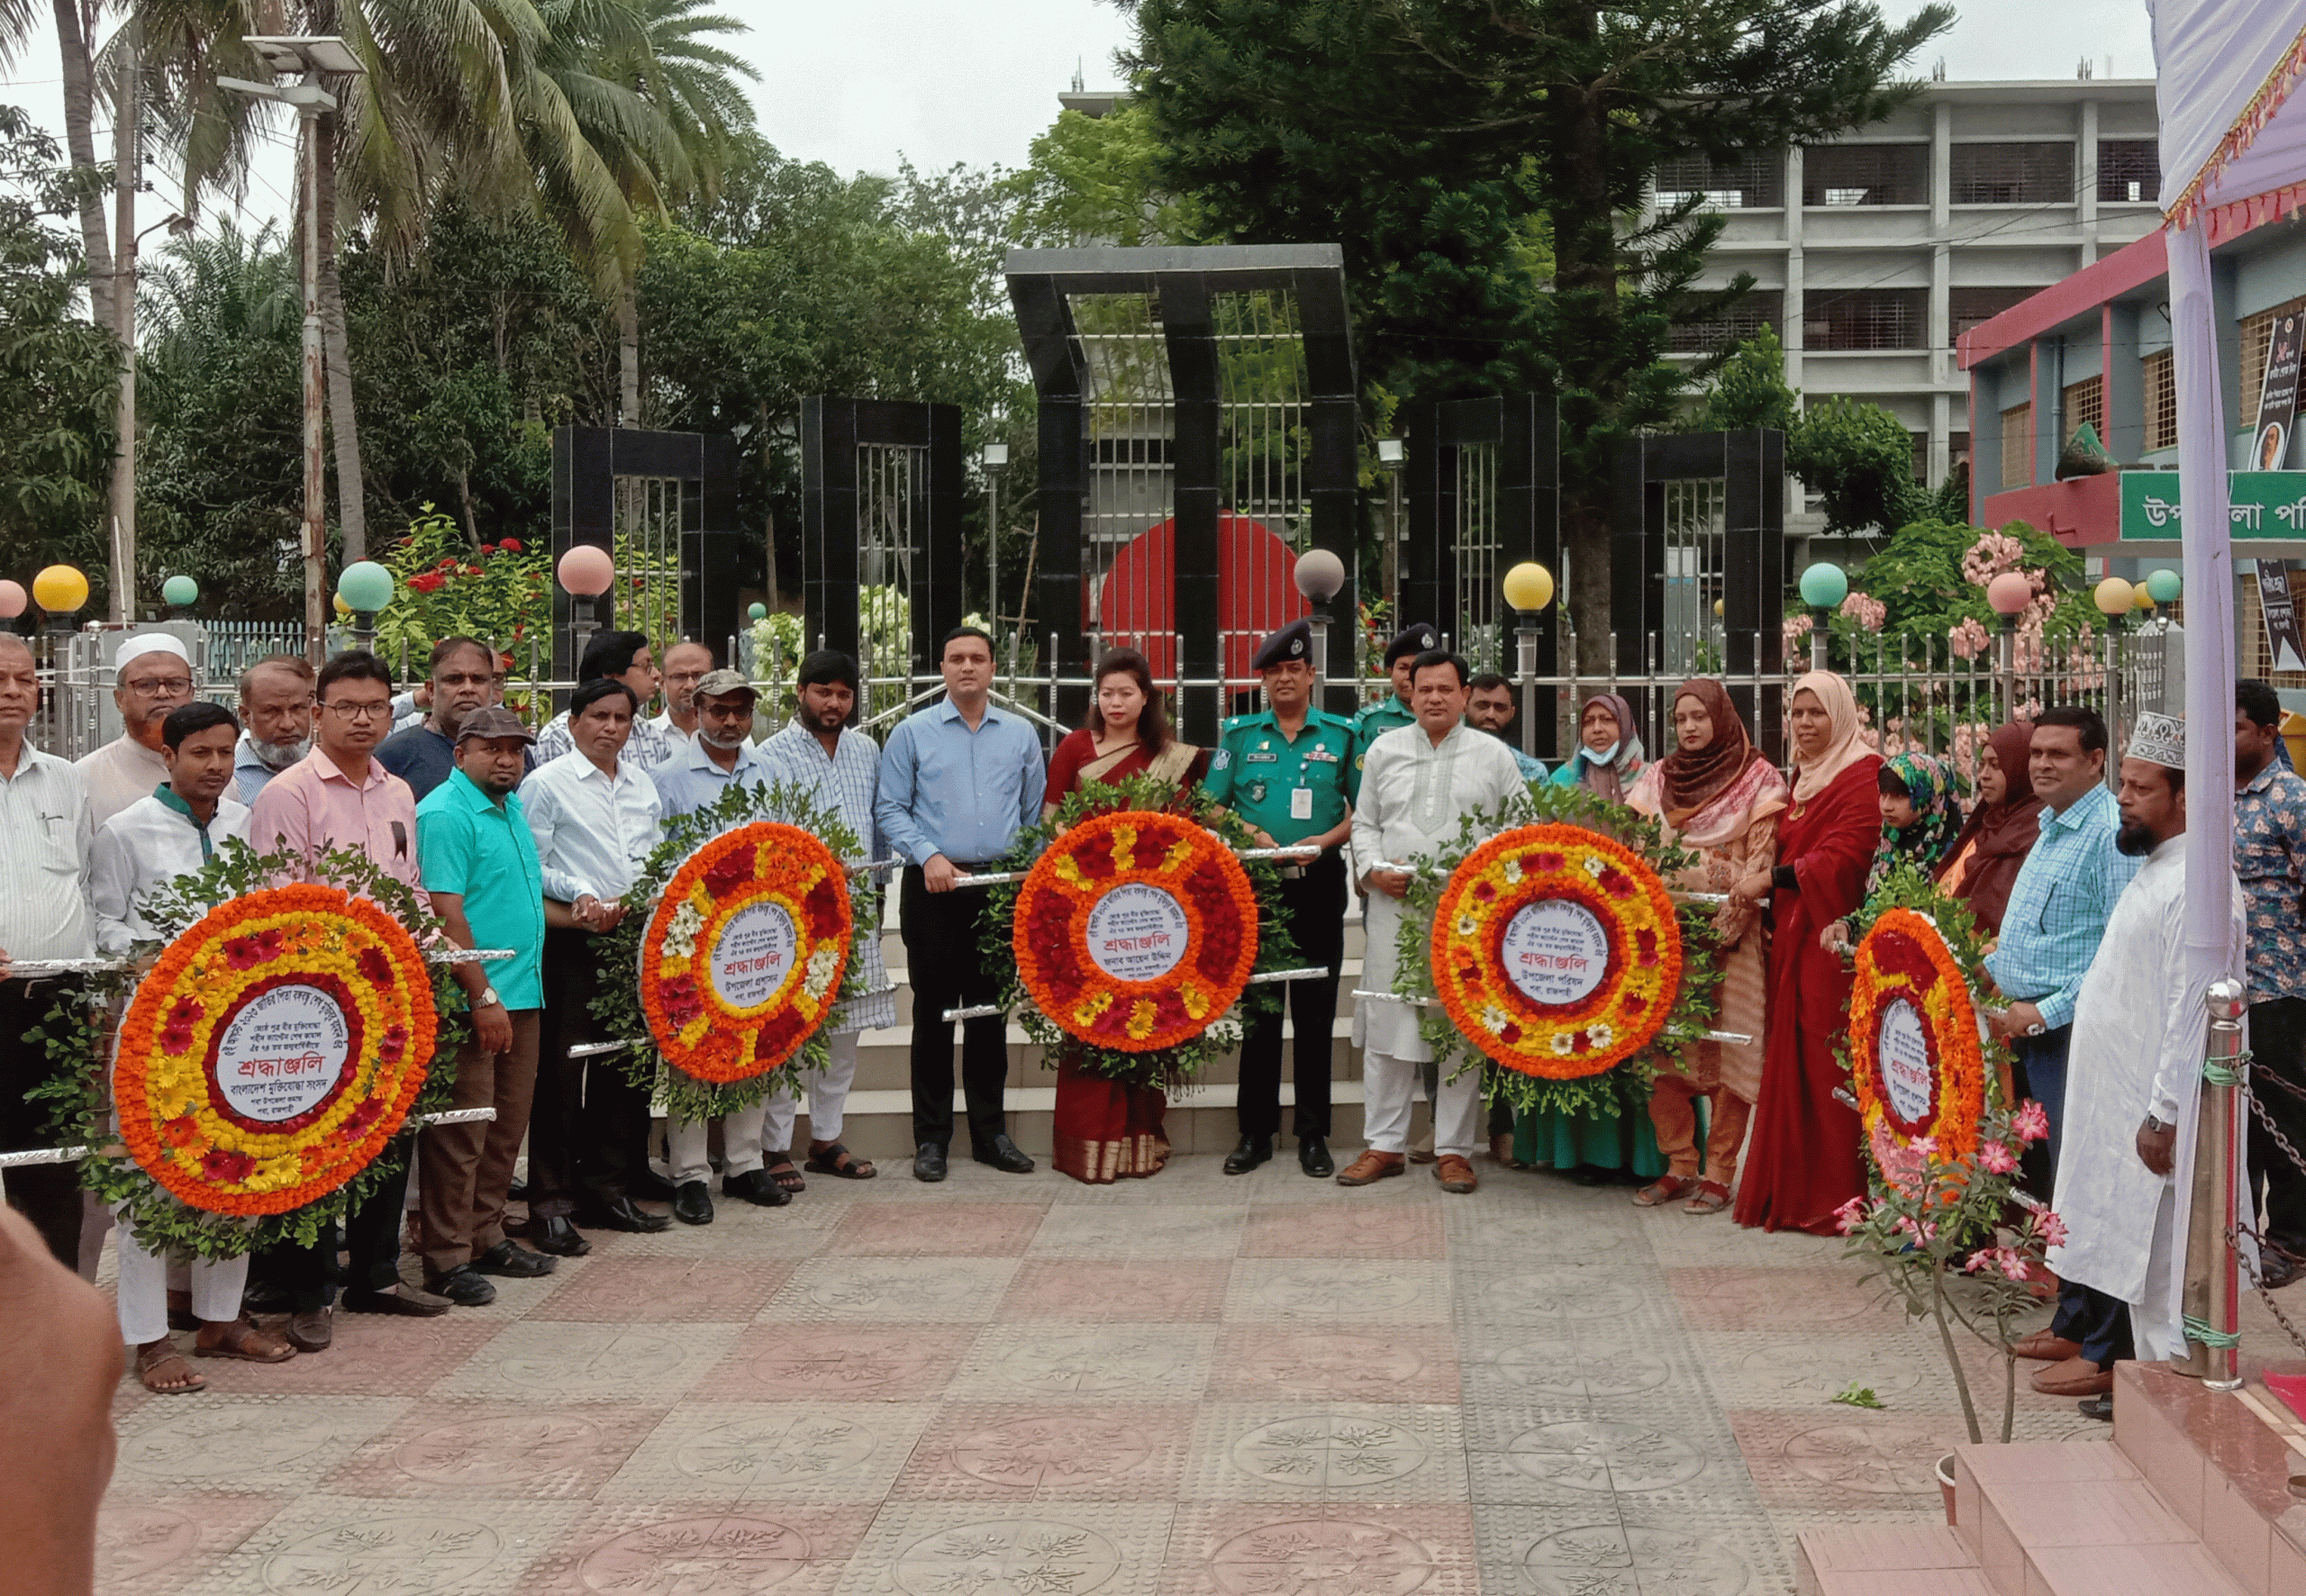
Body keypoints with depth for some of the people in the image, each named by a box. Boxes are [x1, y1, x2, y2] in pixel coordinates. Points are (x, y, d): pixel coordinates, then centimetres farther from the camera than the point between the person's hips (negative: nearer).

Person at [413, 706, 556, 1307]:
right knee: (460, 1133, -4)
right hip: (471, 1002, -9)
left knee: (506, 1127, 15)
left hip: (522, 995, 9)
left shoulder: (511, 807, 16)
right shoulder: (446, 814, -13)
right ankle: (447, 1259, 3)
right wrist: (484, 996, -21)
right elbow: (447, 914, -19)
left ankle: (486, 1239, 25)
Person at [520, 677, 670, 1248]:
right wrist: (580, 895, -16)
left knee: (628, 1067, 10)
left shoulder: (642, 784, 17)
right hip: (573, 942, -6)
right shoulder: (547, 782, -2)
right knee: (561, 1072, -5)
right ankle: (550, 1204, 1)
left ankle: (609, 1190, 22)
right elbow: (528, 864, -6)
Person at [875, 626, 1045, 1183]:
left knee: (992, 1011, 7)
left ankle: (990, 1131, 16)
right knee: (933, 1013, 1)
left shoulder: (1021, 735, 11)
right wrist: (928, 855, -11)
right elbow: (890, 810, 2)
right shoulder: (912, 733, 4)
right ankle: (931, 1137, 8)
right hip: (933, 887, -2)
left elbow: (1036, 814, 14)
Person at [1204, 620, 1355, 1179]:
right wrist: (1249, 834, -10)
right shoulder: (1239, 734, 8)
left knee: (1316, 1012, 3)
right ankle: (1255, 1132, 11)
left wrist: (1325, 839, -11)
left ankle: (1313, 1134, 11)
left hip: (1319, 884, 0)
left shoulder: (1341, 734, 6)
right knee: (1257, 1011, 4)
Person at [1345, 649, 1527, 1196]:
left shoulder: (1494, 756, 7)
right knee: (1386, 1023, 2)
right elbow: (1364, 824, 16)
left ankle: (1454, 1150, 8)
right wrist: (1375, 870, -2)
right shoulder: (1384, 750, 13)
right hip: (1394, 906, 2)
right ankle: (1385, 1145, 11)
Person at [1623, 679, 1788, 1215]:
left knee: (1727, 1046, -5)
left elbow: (1760, 860, -4)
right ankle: (1678, 1165, 10)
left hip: (1729, 930, -4)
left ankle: (1718, 1172, 0)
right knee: (1664, 1045, 0)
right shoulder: (1658, 778, 15)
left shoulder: (1758, 778, 2)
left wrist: (1723, 925, -15)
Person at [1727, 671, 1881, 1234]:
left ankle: (1833, 1199, 1)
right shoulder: (1802, 778, 19)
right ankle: (1790, 1192, 15)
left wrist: (1772, 878, -14)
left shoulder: (1862, 776, -9)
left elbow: (1844, 857, -17)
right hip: (1790, 935, 8)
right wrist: (1765, 868, 7)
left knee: (1827, 1064, -6)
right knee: (1789, 1061, 8)